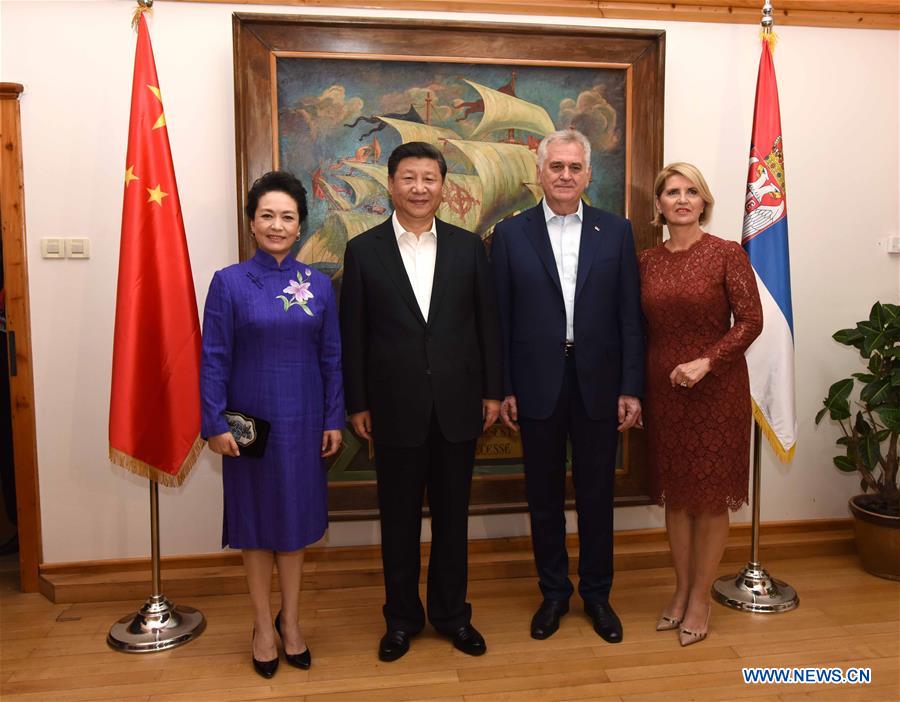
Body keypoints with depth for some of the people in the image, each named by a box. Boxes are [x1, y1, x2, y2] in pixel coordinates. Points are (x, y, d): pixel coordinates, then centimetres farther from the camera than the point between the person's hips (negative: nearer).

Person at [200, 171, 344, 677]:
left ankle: (291, 621, 30)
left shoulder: (319, 285, 2)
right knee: (256, 520, 10)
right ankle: (264, 625, 28)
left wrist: (334, 420, 1)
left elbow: (332, 358, 3)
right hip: (250, 421, -1)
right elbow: (214, 359, -5)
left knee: (296, 518, 12)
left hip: (303, 421, 2)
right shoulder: (229, 282, -4)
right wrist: (216, 424, -9)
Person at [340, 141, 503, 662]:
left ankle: (452, 612, 31)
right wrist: (357, 404, -1)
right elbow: (354, 334, 0)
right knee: (400, 518, 12)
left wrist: (493, 390, 2)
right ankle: (402, 617, 30)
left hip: (458, 404, 1)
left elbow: (488, 322, 5)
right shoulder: (364, 250, -1)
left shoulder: (468, 246, 3)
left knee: (452, 515, 13)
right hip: (396, 407, -1)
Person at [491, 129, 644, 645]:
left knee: (597, 496, 12)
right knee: (544, 497, 11)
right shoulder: (511, 234, 2)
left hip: (598, 384, 1)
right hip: (538, 387, 0)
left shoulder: (617, 231, 3)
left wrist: (632, 388, -3)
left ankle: (598, 593, 30)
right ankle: (554, 593, 30)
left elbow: (630, 316, 1)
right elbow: (501, 318, 1)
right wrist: (502, 388, -3)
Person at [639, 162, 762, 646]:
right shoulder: (647, 261, 5)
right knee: (675, 493, 12)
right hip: (663, 389, 4)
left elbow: (750, 321, -10)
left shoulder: (726, 253, -6)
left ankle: (700, 599, 22)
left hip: (716, 389, -3)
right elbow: (644, 329, 9)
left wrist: (706, 361, -20)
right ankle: (681, 590, 28)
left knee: (711, 496, 6)